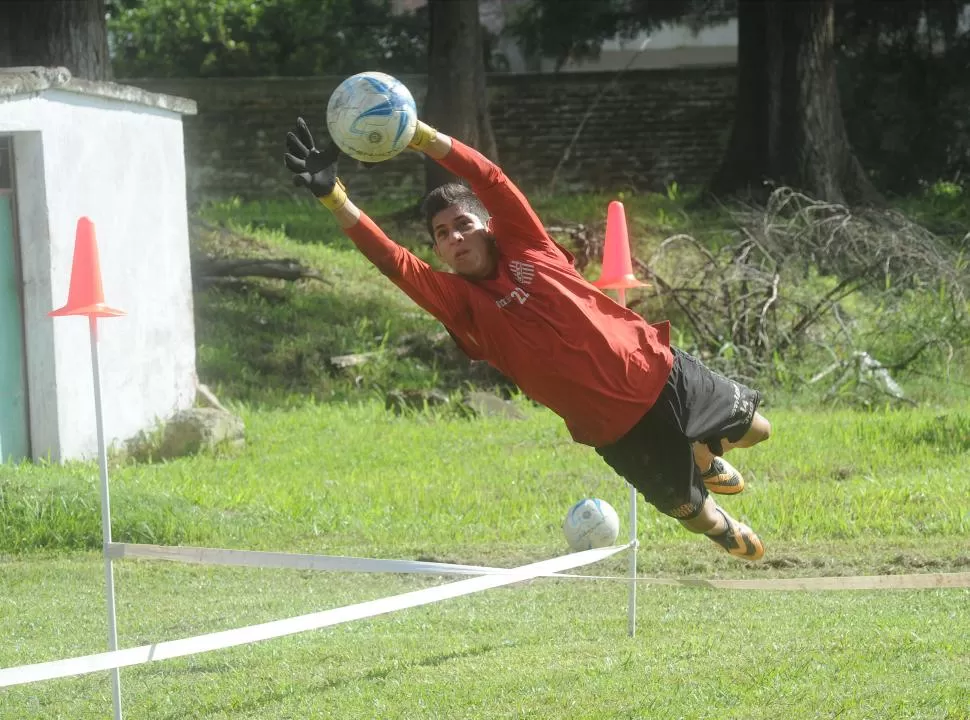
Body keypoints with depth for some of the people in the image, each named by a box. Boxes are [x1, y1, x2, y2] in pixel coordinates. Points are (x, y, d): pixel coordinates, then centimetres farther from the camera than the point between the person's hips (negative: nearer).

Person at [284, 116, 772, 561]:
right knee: (694, 515, 11)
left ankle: (702, 458, 52)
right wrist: (332, 194, -42)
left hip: (663, 374, 1)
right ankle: (722, 528, 49)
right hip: (618, 431, -1)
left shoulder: (526, 245, -8)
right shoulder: (460, 301, -15)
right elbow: (390, 259, -29)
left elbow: (489, 179, -22)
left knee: (753, 430, 18)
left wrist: (415, 134, -36)